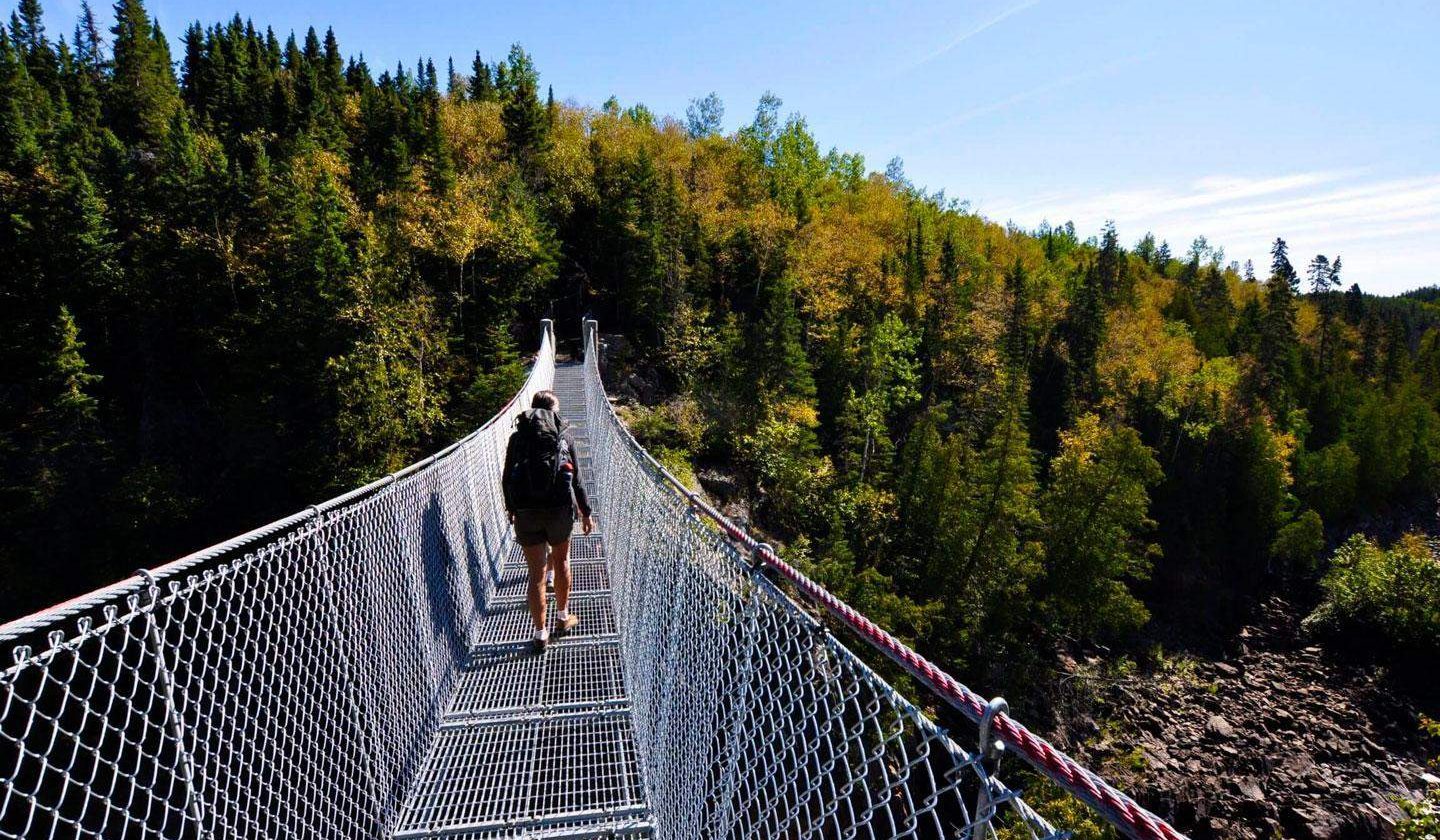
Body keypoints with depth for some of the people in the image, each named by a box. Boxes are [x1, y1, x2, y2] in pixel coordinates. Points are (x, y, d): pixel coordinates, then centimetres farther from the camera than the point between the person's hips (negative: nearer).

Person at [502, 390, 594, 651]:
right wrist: (586, 512, 11)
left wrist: (511, 508, 23)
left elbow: (507, 479, 9)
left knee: (536, 574, 5)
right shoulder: (564, 436, 4)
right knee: (561, 561, 21)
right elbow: (576, 479, 4)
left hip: (525, 512, 0)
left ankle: (541, 634, 9)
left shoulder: (517, 437, 7)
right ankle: (562, 618, 31)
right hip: (560, 509, 0)